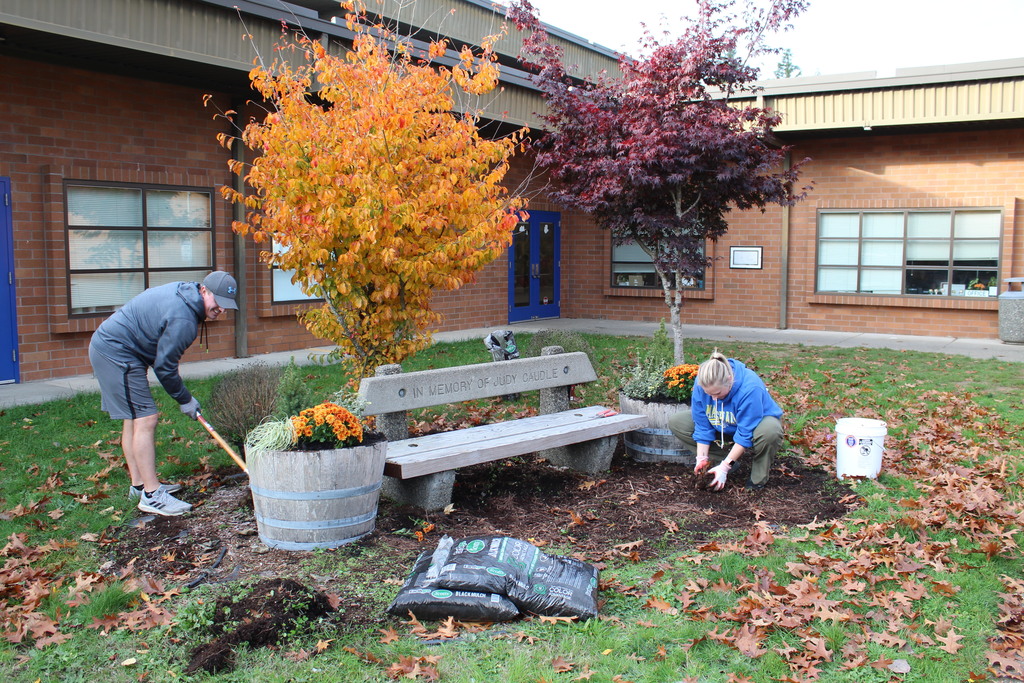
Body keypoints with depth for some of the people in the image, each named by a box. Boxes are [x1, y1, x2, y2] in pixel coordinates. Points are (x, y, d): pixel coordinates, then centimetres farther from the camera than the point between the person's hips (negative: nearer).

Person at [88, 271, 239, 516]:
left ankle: (139, 484, 24)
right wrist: (185, 399, -4)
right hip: (117, 353, -11)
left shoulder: (183, 292, 6)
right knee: (145, 418, -11)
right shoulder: (183, 320, -25)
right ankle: (151, 494, -10)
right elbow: (164, 366, -17)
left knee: (133, 418, 15)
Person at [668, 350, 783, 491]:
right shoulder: (701, 384, -24)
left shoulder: (750, 388, -38)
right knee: (675, 422, -10)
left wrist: (725, 466, -31)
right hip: (723, 427, 5)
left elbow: (745, 435, -32)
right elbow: (702, 426, -14)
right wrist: (702, 458, -18)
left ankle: (759, 478, -13)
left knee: (770, 431, -42)